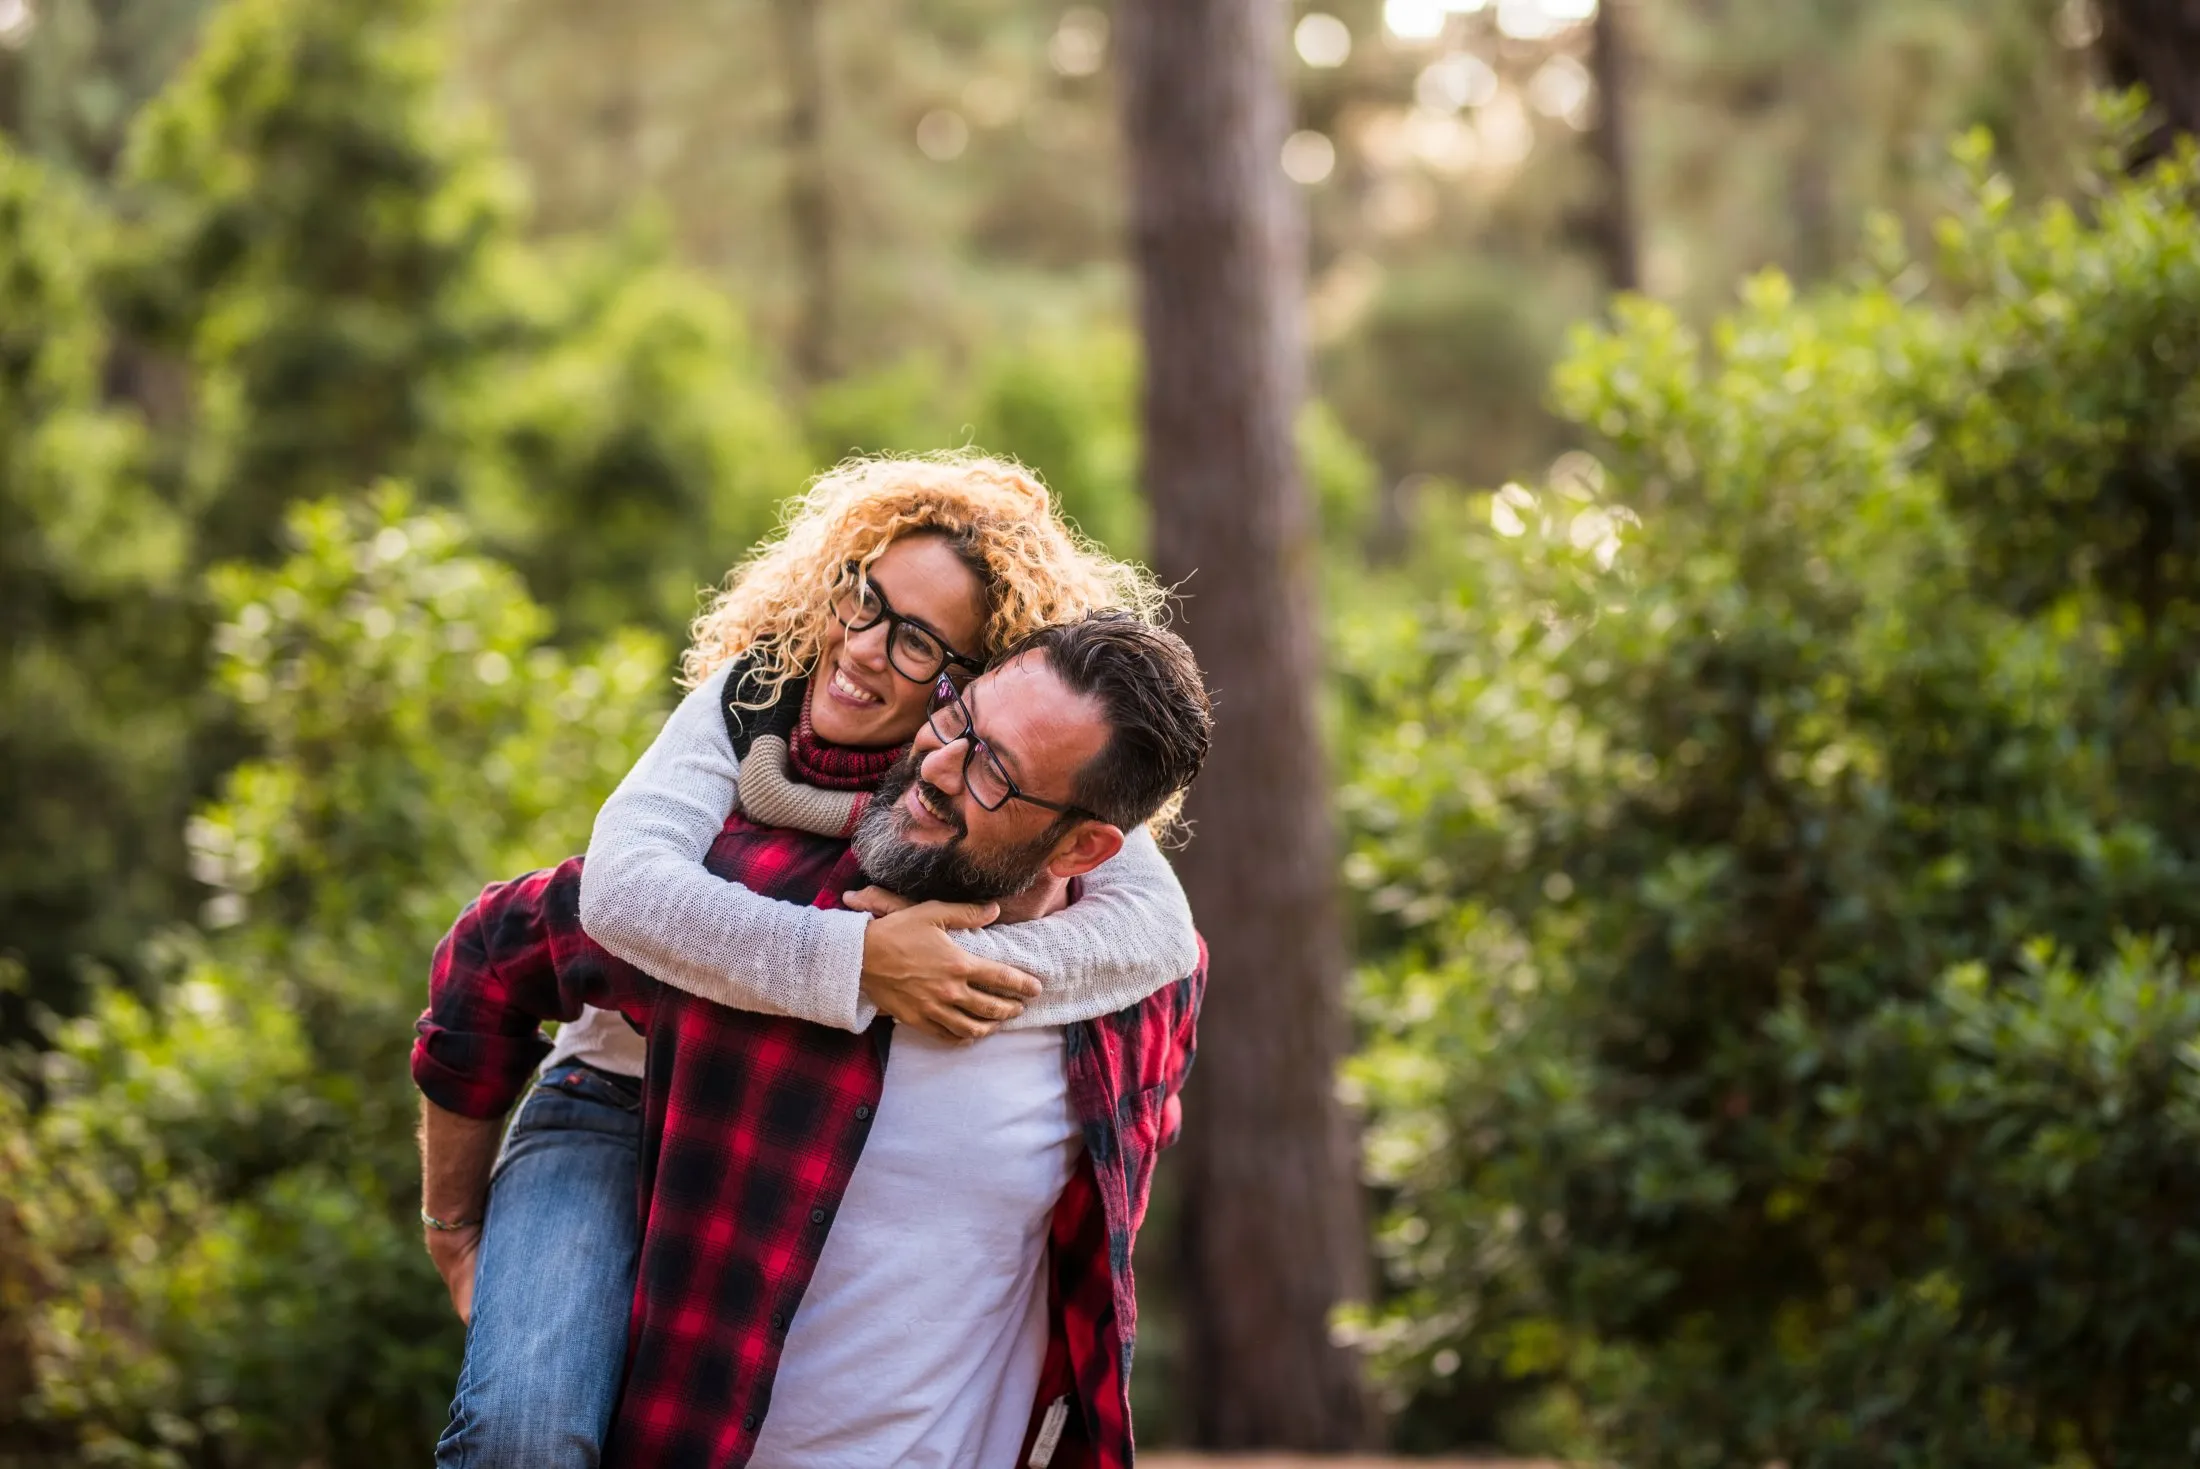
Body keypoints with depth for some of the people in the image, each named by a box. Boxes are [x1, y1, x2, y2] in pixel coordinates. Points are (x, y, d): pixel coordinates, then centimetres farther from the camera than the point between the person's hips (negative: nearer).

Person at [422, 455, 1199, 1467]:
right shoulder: (749, 698, -12)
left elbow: (1158, 926, -25)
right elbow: (625, 891, -28)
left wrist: (949, 975, -38)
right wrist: (860, 963, -37)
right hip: (623, 1113, -2)